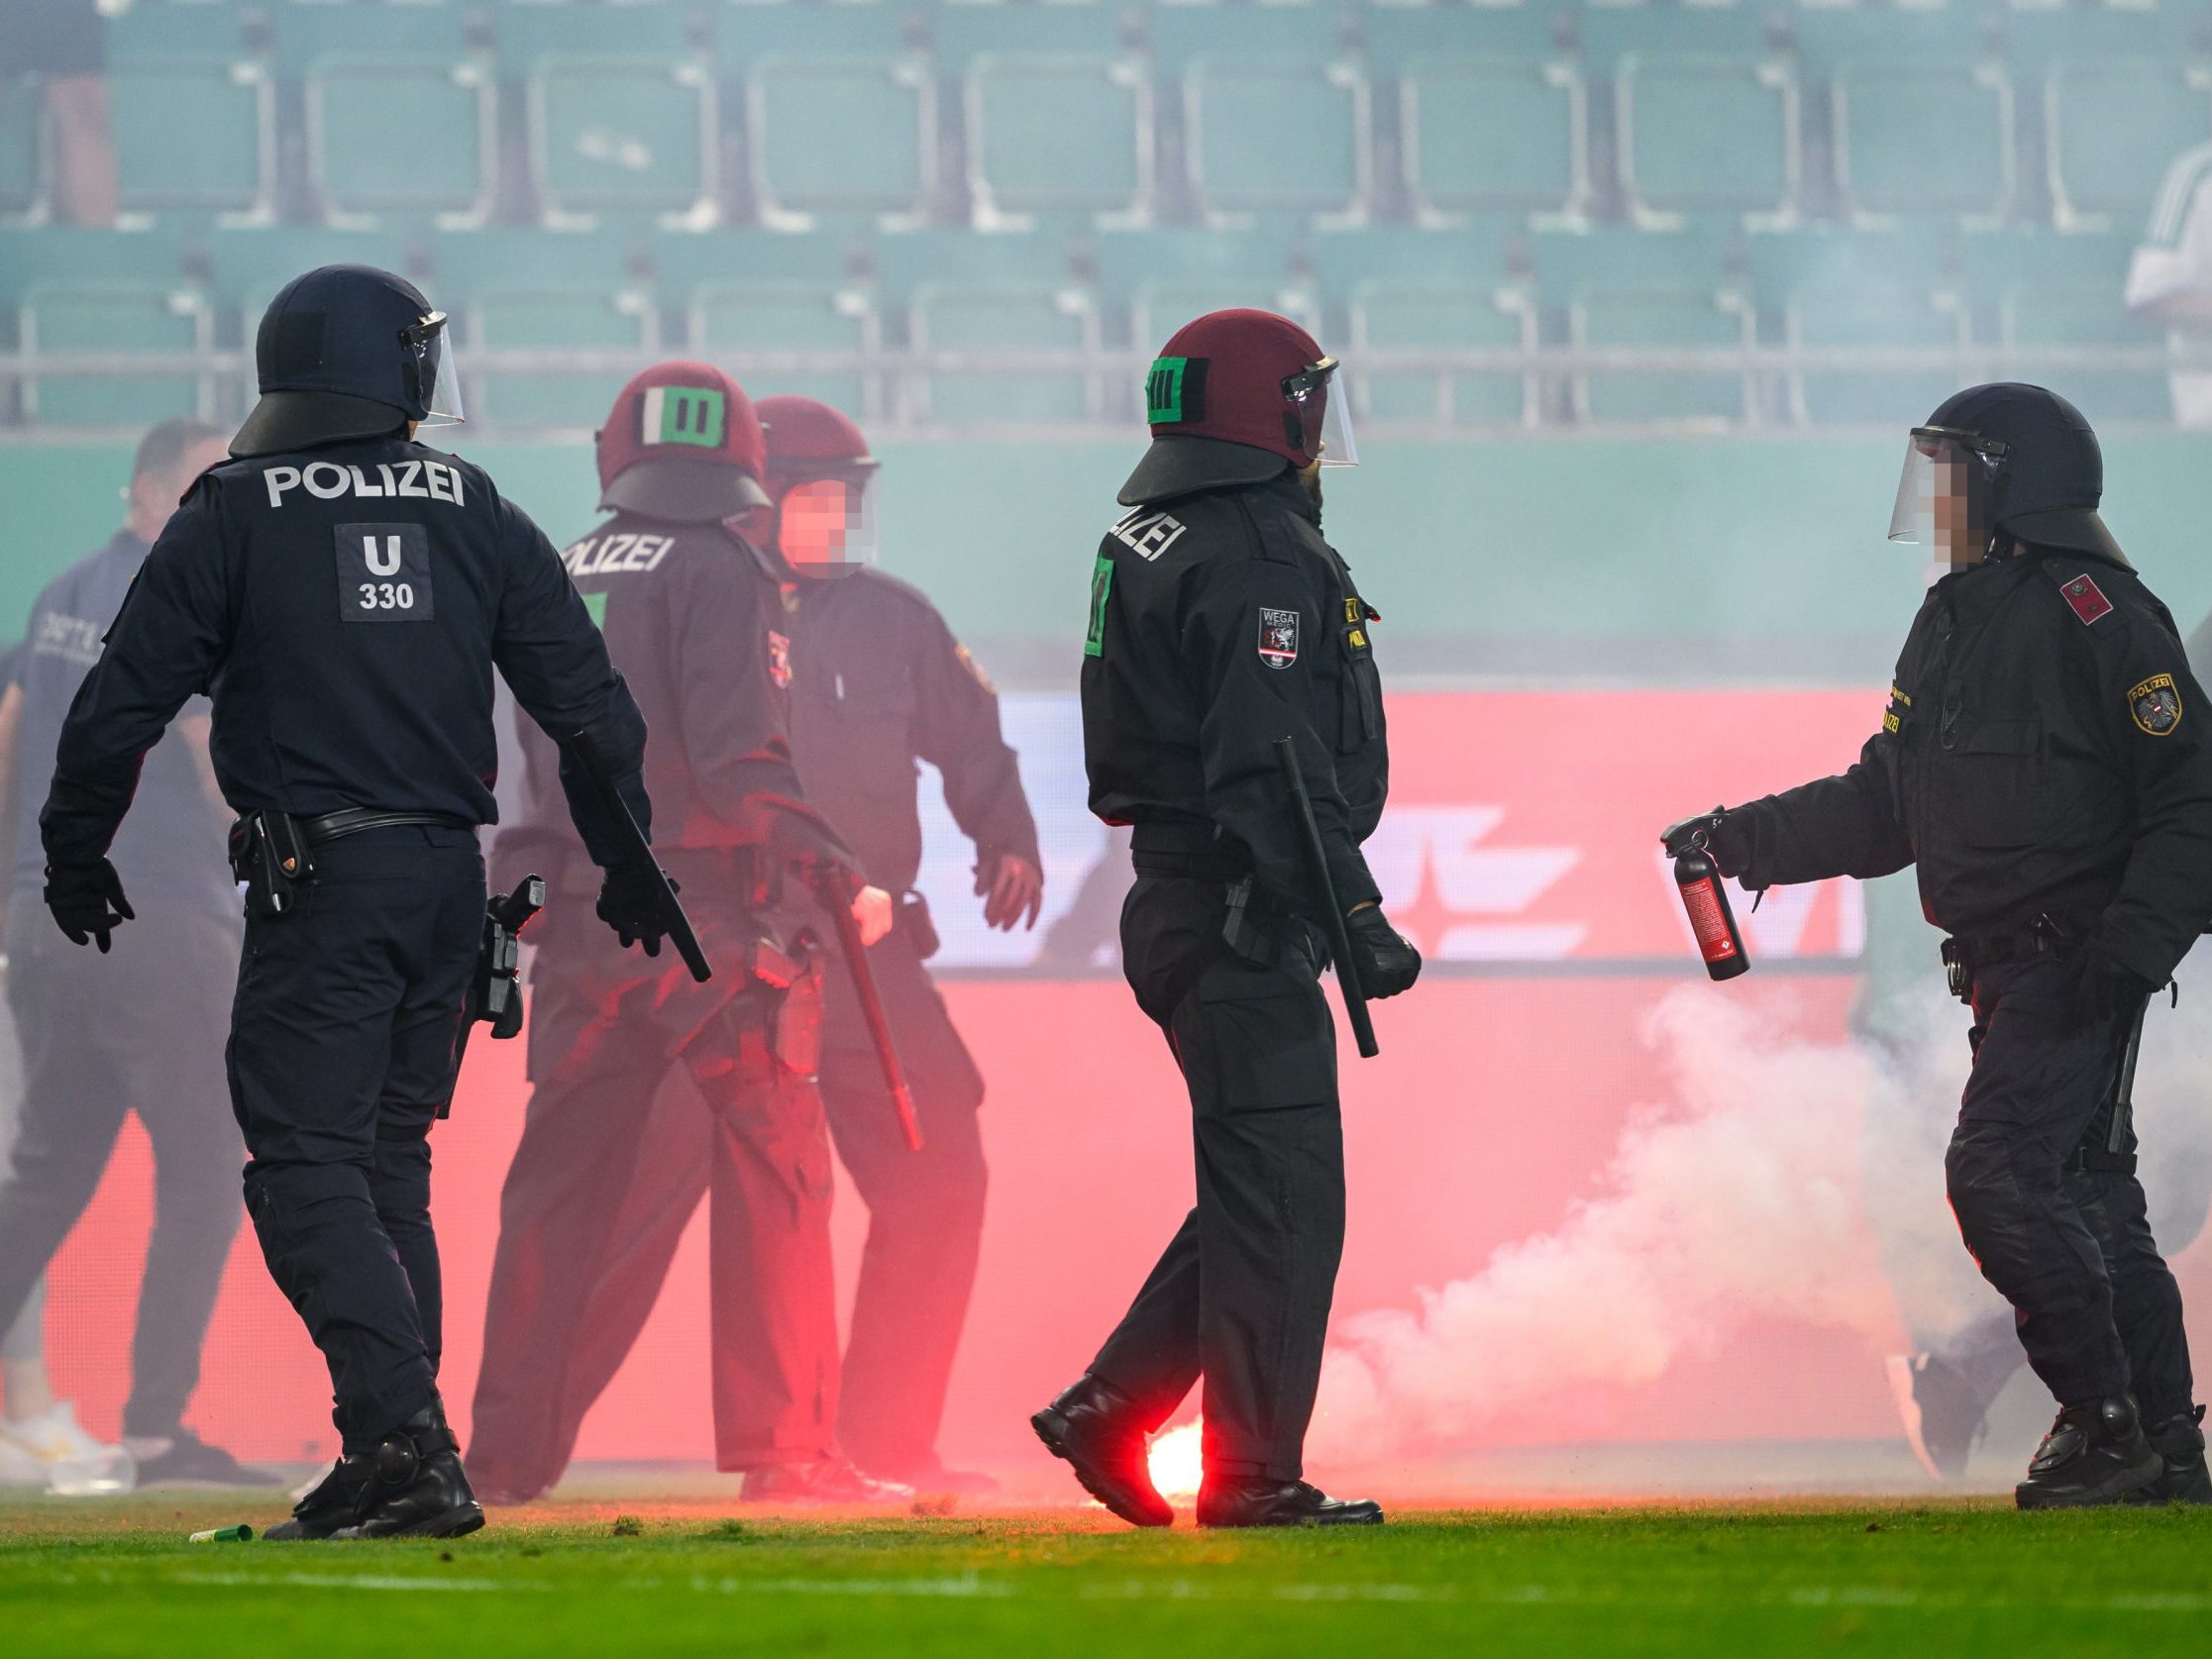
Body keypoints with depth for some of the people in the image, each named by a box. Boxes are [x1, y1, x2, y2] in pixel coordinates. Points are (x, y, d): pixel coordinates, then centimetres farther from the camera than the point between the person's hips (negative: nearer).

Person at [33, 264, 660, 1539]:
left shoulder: (234, 517, -2)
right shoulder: (478, 516, 7)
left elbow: (124, 702, -2)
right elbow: (592, 700, 8)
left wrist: (76, 858, 11)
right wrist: (630, 861, 20)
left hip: (318, 881, -4)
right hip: (449, 880, 4)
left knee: (306, 1162, -6)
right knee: (389, 1162, 14)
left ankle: (403, 1434, -23)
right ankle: (397, 1463, 14)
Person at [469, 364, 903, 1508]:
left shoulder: (559, 580, 11)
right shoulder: (717, 574, -7)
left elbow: (537, 762, 11)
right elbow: (739, 761, -17)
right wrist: (840, 877, -15)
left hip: (582, 928, 6)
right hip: (717, 928, -6)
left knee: (563, 1186, 10)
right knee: (772, 1179, -1)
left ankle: (508, 1452, 11)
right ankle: (783, 1449, -5)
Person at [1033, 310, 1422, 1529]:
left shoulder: (1146, 546, 15)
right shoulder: (1261, 561, -16)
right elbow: (1279, 770, -24)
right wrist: (1355, 915, -24)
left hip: (1179, 910, 10)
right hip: (1244, 923, -10)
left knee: (1255, 1194, 16)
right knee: (1280, 1200, -5)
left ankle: (1108, 1412, 14)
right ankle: (1252, 1477, -4)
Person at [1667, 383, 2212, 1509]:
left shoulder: (2094, 616, -11)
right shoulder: (1952, 625, 17)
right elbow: (1882, 808, 23)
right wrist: (1742, 840, 13)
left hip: (2076, 962, -9)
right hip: (2006, 969, 9)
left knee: (1999, 1172, -16)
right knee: (2087, 1193, 8)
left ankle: (2106, 1418, -10)